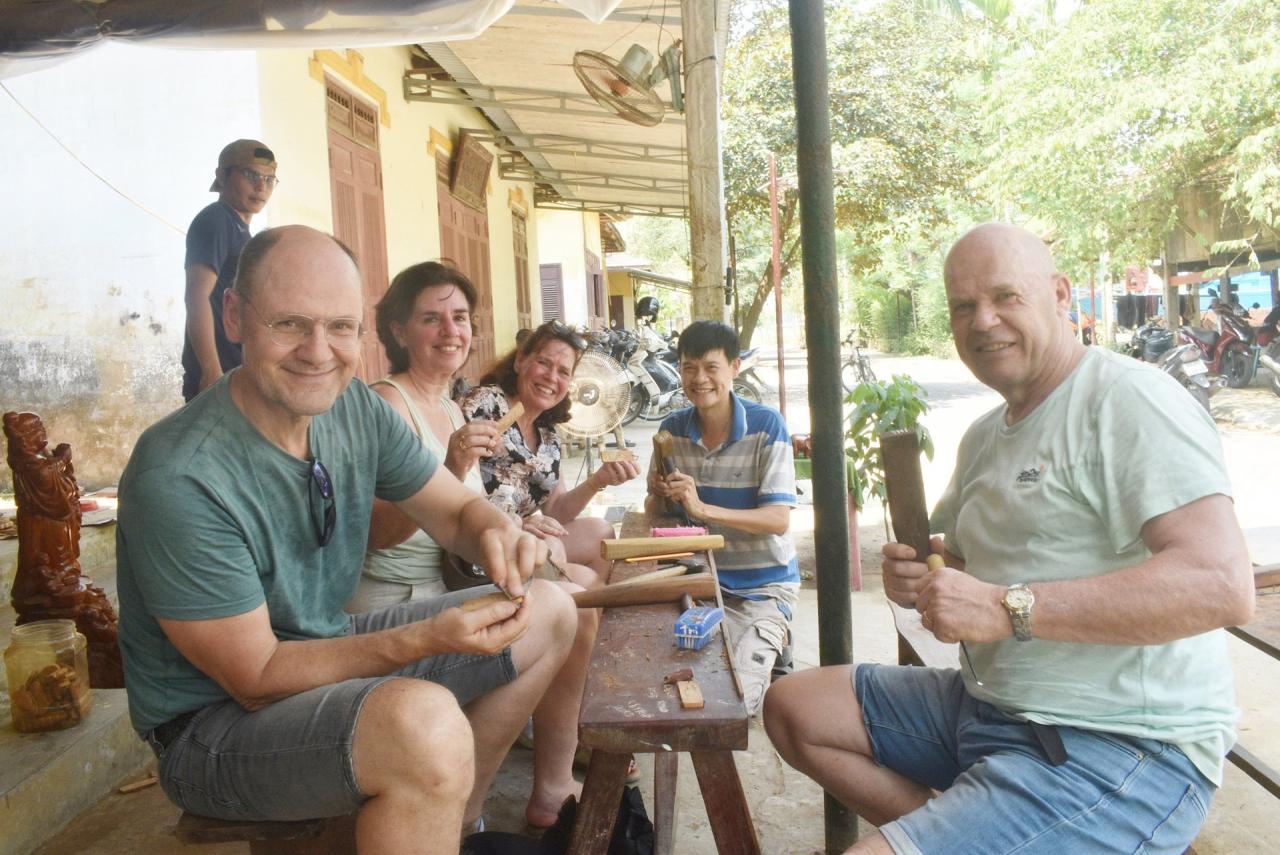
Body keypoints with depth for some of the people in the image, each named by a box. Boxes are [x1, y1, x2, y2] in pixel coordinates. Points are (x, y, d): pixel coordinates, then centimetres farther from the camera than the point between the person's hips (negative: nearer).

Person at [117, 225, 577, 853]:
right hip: (213, 725, -7)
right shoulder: (179, 479, -27)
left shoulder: (355, 407, -7)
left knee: (550, 611, 5)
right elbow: (258, 679, -22)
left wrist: (496, 534, -22)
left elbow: (456, 513, 2)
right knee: (424, 721, -37)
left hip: (325, 654, 8)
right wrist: (426, 640, -32)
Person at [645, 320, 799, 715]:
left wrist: (701, 508, -32)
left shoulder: (767, 425, -13)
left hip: (762, 586, -5)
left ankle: (771, 649, 12)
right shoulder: (673, 429, 1)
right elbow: (654, 514, 7)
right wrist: (658, 496, -18)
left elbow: (778, 520, -18)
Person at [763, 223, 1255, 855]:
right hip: (988, 704, 9)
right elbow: (953, 553, 24)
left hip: (1120, 749, -9)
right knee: (792, 707, 8)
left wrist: (1007, 607, -29)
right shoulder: (984, 435, 13)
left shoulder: (1130, 400, -14)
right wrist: (915, 573, -1)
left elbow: (1224, 584, -26)